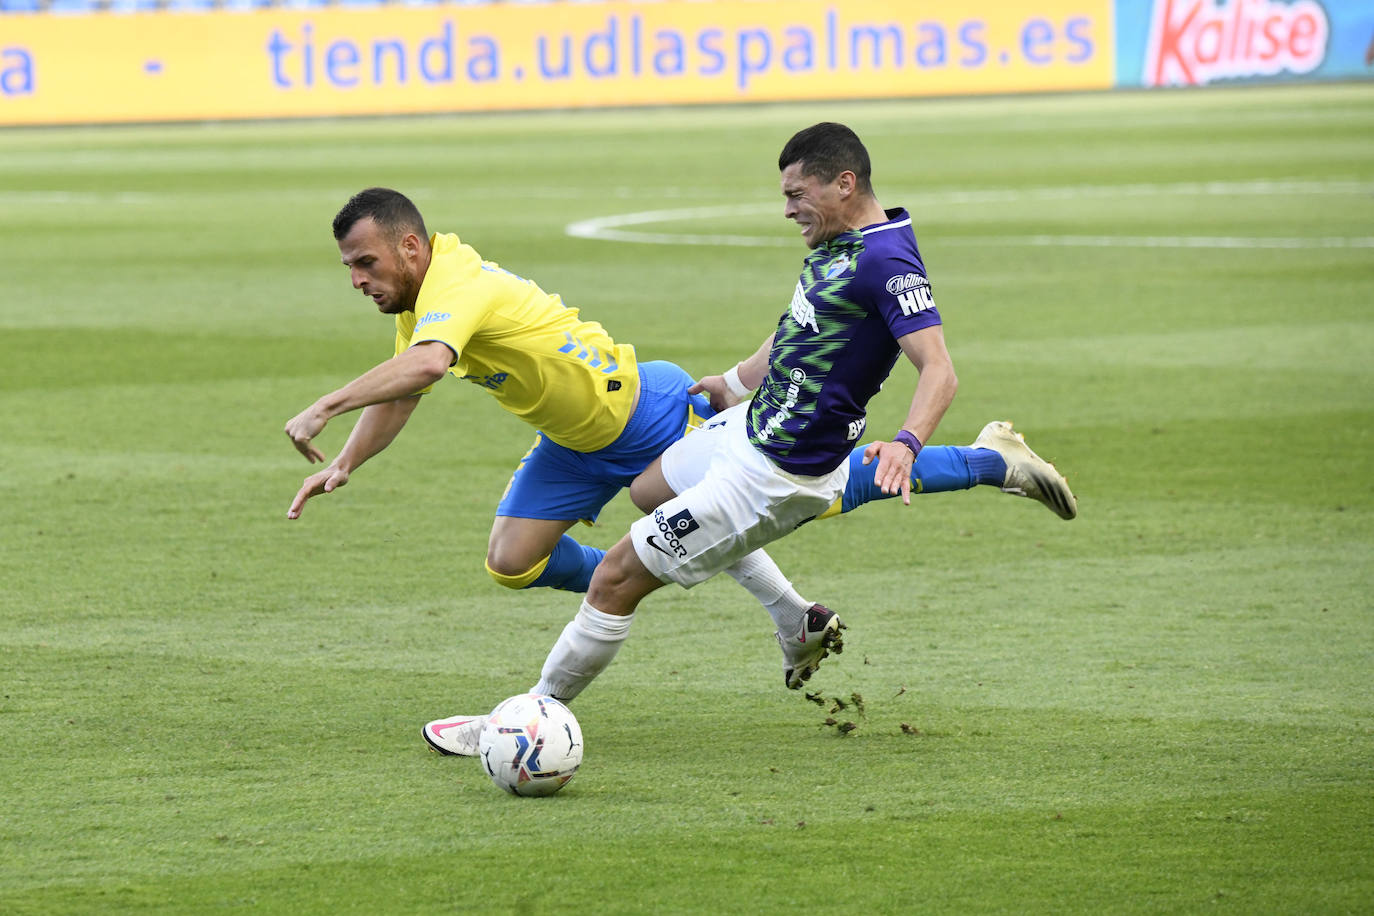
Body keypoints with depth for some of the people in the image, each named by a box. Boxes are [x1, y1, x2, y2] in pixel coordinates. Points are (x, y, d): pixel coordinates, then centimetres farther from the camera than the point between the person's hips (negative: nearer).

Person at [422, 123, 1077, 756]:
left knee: (616, 579, -6)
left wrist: (906, 443, -49)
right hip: (752, 424, 11)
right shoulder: (837, 242, 6)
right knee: (649, 488, 36)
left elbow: (938, 370, -31)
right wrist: (735, 381, 38)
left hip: (773, 474, -11)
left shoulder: (886, 260, -24)